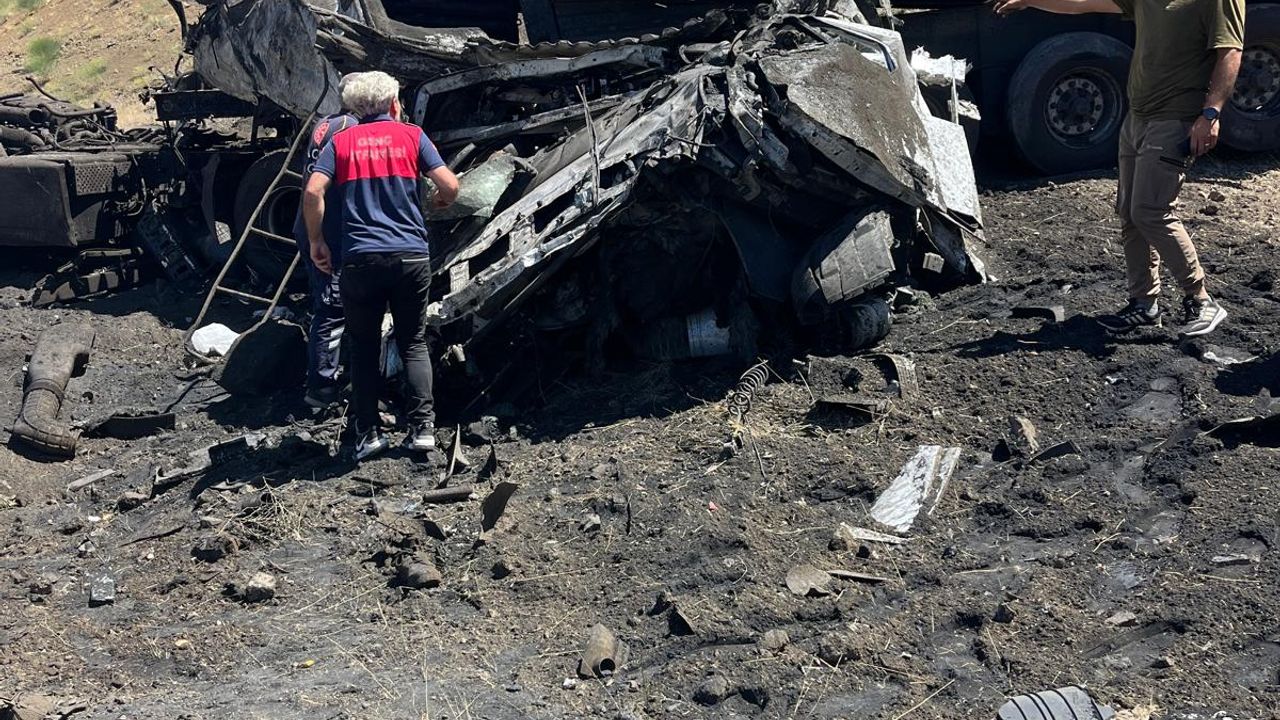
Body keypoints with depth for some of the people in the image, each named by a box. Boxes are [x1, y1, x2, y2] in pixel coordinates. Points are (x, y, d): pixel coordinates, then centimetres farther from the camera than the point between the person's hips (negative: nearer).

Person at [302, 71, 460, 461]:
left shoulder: (341, 141, 8)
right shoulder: (412, 135, 7)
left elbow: (313, 191, -5)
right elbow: (450, 185, -2)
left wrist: (316, 241, 6)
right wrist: (440, 202, 21)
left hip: (360, 258, 0)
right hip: (411, 255, 0)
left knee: (364, 347, 11)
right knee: (413, 343, 12)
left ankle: (368, 433, 10)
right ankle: (422, 426, 5)